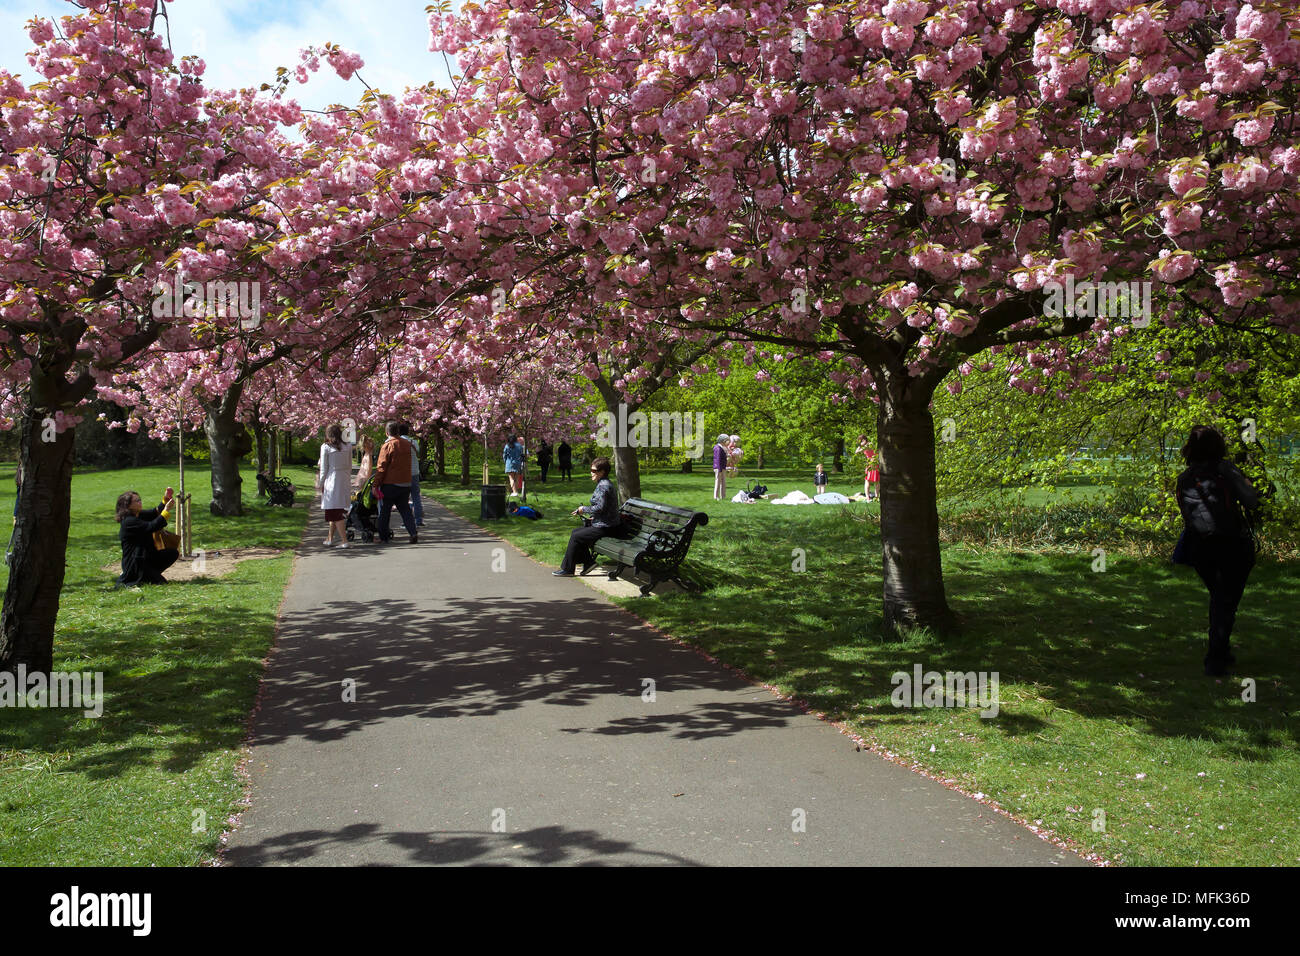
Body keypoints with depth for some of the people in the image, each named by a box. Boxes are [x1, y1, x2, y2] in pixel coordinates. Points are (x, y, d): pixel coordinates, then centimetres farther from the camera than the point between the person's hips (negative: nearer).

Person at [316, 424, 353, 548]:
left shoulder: (325, 447, -6)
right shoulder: (348, 447, 5)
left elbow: (324, 468, -5)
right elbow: (350, 466, 8)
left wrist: (321, 484, 4)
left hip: (332, 481, -5)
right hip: (345, 482, 5)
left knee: (335, 512, -2)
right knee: (338, 511, 15)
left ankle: (344, 540, -7)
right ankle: (330, 538, 22)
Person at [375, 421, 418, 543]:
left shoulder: (387, 445, -12)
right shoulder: (407, 444, 5)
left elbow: (381, 467, -13)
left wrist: (376, 484, -9)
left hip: (390, 484, -5)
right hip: (405, 484, 5)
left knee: (384, 510, 8)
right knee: (405, 509, 10)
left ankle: (383, 536, 13)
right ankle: (413, 534, -2)